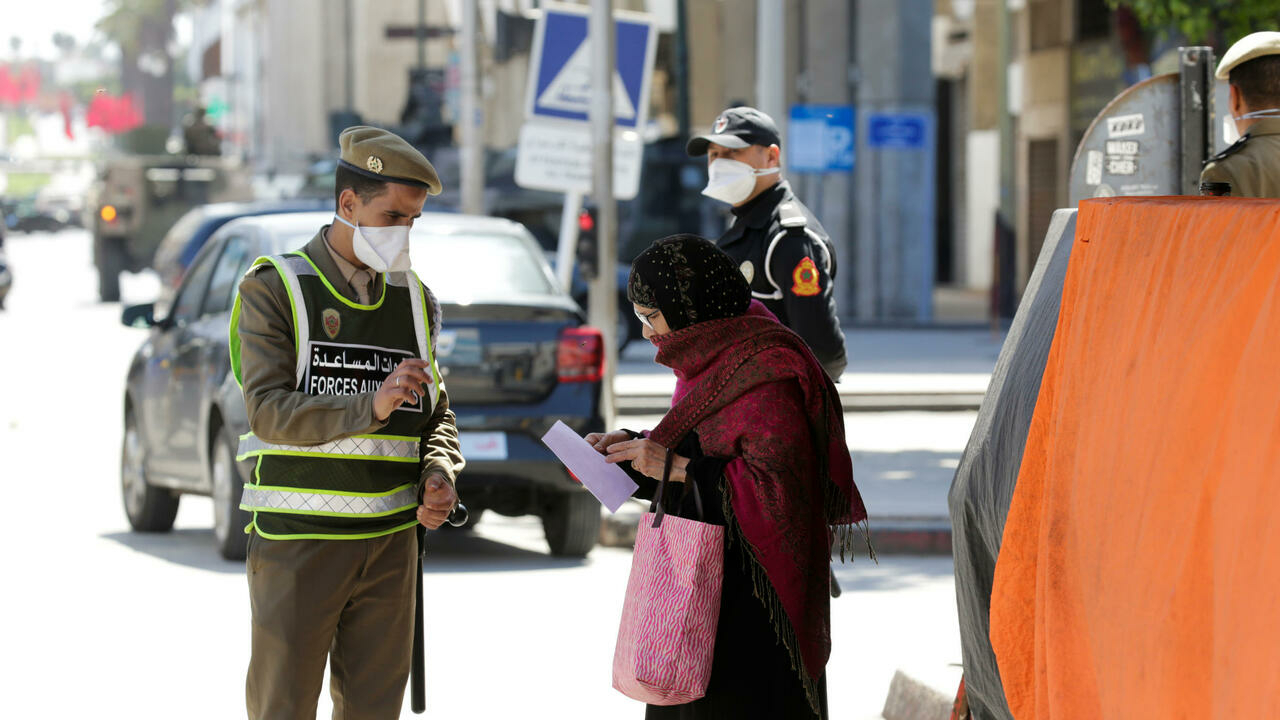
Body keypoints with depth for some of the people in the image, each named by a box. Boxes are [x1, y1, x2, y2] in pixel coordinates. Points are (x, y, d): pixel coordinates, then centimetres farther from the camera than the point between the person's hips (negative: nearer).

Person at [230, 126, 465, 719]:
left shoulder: (414, 301, 11)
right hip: (296, 539, -4)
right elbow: (269, 412, -15)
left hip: (389, 543, 4)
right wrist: (371, 406, -29)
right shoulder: (274, 290, -4)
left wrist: (439, 476, -4)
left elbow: (438, 414, 18)